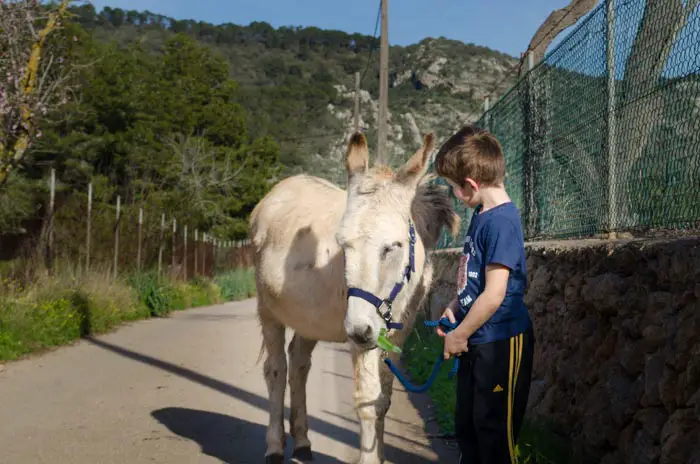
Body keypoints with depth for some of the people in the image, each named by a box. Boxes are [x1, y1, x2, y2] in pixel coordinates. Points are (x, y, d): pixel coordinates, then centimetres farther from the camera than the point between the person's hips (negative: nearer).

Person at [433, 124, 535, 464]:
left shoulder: (501, 221, -22)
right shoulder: (481, 215, 6)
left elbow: (494, 294, -24)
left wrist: (459, 334, -13)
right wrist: (454, 308, 4)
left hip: (501, 343, -9)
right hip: (476, 342, 9)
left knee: (494, 430, 4)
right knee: (467, 425, 21)